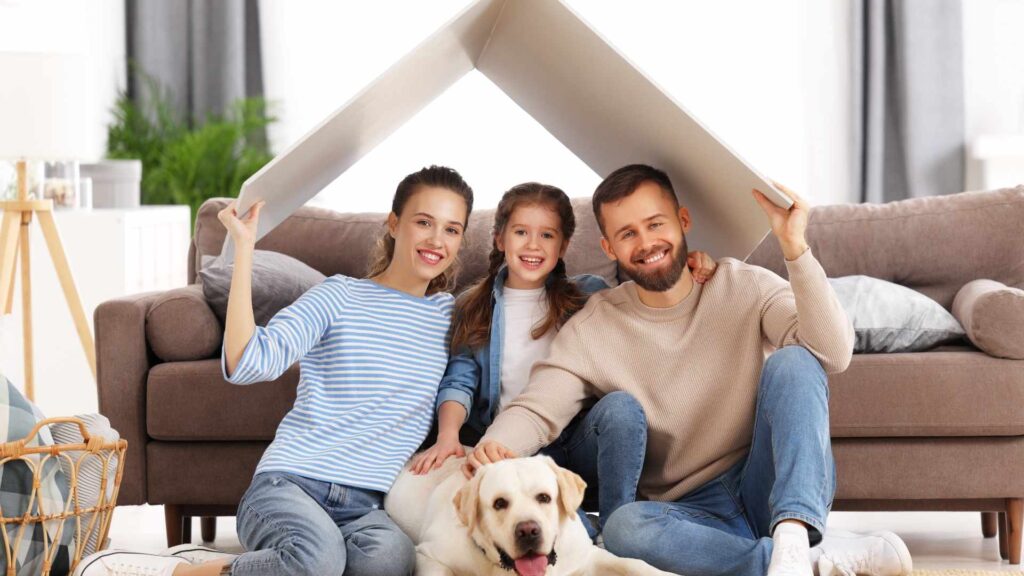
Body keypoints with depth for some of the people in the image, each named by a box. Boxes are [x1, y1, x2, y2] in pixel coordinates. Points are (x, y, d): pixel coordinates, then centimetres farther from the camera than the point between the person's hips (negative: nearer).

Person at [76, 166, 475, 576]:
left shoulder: (450, 314, 16)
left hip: (365, 506, 4)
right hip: (288, 482, -3)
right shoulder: (340, 296, 4)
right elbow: (246, 364, -8)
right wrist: (243, 248, -10)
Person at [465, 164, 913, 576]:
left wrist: (794, 247, -26)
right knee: (623, 527, -34)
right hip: (693, 511, 0)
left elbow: (833, 353, -16)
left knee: (792, 361, -23)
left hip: (785, 490, 0)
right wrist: (493, 445, -30)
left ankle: (793, 539, -38)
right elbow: (536, 410, -7)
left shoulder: (745, 287, -1)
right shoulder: (591, 329, 3)